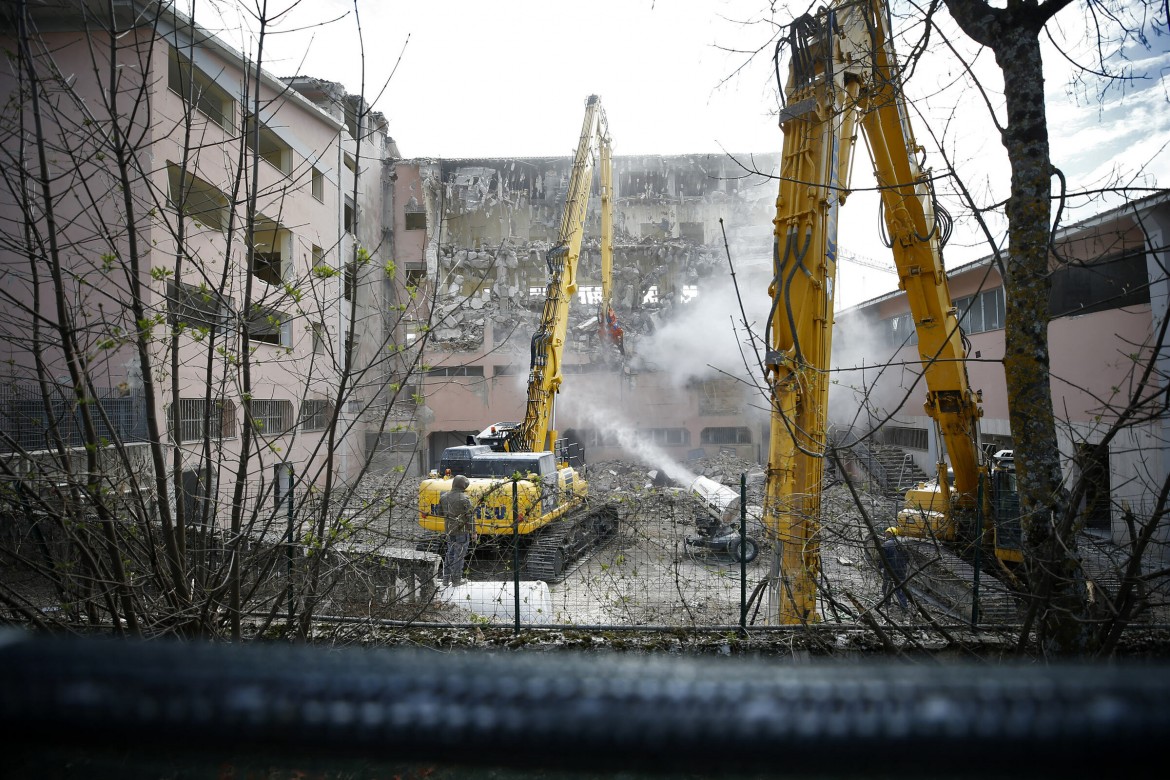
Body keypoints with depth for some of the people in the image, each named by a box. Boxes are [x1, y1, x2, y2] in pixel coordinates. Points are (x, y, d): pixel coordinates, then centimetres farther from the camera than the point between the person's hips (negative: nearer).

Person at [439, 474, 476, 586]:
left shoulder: (444, 497, 2)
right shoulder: (464, 499, -18)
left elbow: (440, 512, 11)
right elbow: (470, 517, -16)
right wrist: (473, 532, -9)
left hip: (448, 530, 6)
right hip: (462, 531, -6)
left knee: (450, 553, 19)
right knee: (459, 555, 4)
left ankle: (446, 578, 23)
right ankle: (456, 580, 10)